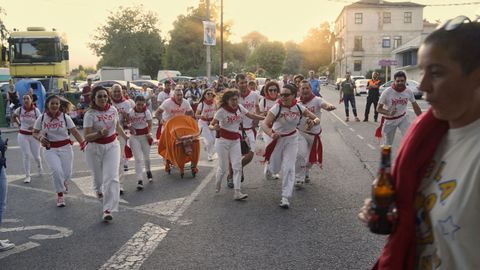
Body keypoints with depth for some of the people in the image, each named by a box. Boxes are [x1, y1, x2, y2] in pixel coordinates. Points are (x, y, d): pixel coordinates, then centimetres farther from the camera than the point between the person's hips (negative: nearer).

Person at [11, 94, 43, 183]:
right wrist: (19, 124, 6)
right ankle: (27, 176, 4)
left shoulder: (36, 110, -11)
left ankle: (39, 166, 43)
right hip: (23, 135, 1)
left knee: (36, 156, 7)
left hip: (34, 135, -1)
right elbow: (13, 117, 16)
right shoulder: (19, 110, -4)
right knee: (26, 155, -5)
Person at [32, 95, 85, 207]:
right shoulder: (42, 118, -3)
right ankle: (60, 195, 4)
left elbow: (75, 132, -9)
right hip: (50, 149, 0)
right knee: (57, 171, -20)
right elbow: (34, 133, 8)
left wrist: (82, 142, -24)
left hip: (65, 148, 0)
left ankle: (63, 182, 45)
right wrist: (40, 137, -15)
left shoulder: (65, 117, -6)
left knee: (67, 174, 4)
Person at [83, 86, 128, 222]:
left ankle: (108, 210, -10)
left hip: (112, 146, 2)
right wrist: (100, 133, -35)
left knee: (111, 177, -12)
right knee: (98, 176, 14)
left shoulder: (113, 110, -1)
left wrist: (125, 137, 26)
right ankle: (98, 190, 52)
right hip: (95, 148, -2)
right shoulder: (90, 114, -14)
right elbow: (87, 137, -19)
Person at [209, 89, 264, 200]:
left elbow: (251, 116, 9)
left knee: (237, 166, -5)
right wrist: (214, 128, -37)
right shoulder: (222, 111, -15)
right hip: (223, 141, -4)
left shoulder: (240, 107, -2)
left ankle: (237, 192, -5)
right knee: (223, 167, 3)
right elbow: (211, 125, -13)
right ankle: (217, 185, 33)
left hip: (235, 141, 4)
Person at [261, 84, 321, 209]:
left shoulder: (299, 107, -12)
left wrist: (313, 121, -32)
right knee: (274, 169, 11)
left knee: (288, 168, -7)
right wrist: (271, 134, -52)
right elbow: (264, 124, -32)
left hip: (291, 139, 1)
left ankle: (285, 197, 2)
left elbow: (317, 119, -7)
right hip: (277, 138, -1)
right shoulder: (277, 107, -22)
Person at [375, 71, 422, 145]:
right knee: (388, 144, 11)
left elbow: (415, 107, 2)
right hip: (389, 120, -2)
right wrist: (389, 113, -34)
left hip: (403, 118, 2)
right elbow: (378, 108, -15)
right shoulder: (387, 92, -21)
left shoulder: (409, 92, -12)